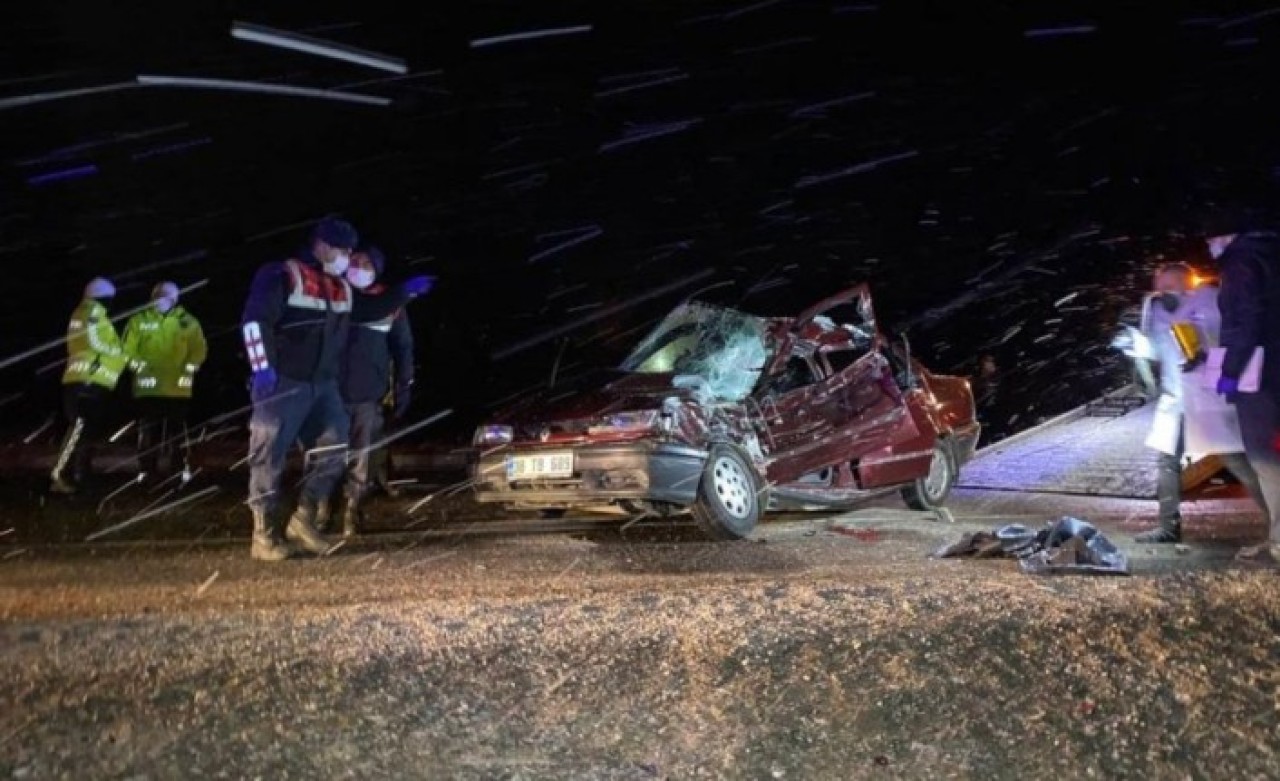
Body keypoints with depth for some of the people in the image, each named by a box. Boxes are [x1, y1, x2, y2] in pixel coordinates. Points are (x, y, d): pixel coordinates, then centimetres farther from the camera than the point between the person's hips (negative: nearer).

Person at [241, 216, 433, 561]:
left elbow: (370, 309, 29)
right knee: (270, 455, -3)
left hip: (323, 384, 8)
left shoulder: (341, 287, 16)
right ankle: (264, 534, 4)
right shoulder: (282, 276, -8)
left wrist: (404, 292, 15)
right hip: (282, 383, -8)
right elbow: (255, 320, -16)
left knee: (335, 448, 3)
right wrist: (262, 367, -23)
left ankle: (303, 520, 14)